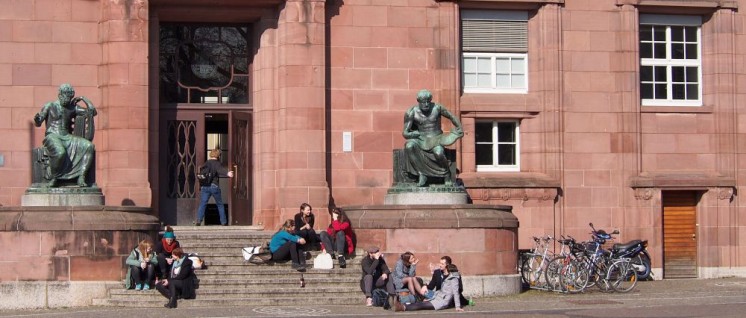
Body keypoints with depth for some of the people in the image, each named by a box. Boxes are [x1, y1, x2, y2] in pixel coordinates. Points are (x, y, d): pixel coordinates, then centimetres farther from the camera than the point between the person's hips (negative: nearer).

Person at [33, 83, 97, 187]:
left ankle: (81, 177, -26)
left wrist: (83, 99, 9)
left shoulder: (73, 108, 14)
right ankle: (53, 178, -17)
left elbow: (92, 112, 10)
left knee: (89, 146, -23)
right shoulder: (49, 106, 3)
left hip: (67, 138, 5)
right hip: (52, 137, -4)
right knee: (60, 152, -40)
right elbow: (38, 123, -2)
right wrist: (36, 119, -25)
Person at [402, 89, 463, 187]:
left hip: (436, 139, -1)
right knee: (409, 146, -32)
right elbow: (405, 133, -6)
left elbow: (452, 117, 9)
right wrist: (417, 134, -21)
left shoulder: (437, 108, -7)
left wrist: (459, 129, 13)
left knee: (438, 153, -35)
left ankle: (447, 173, -3)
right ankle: (421, 174, -24)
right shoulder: (413, 112, -8)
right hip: (422, 140, 1)